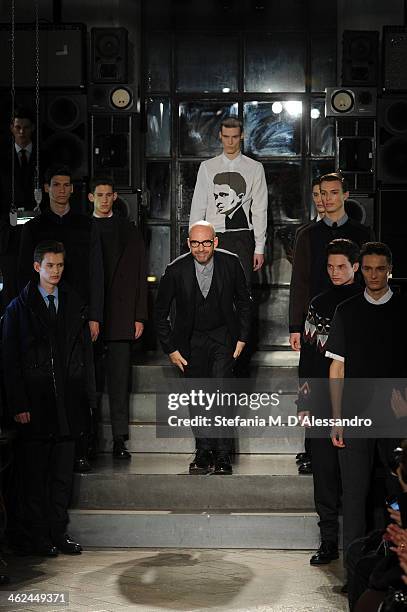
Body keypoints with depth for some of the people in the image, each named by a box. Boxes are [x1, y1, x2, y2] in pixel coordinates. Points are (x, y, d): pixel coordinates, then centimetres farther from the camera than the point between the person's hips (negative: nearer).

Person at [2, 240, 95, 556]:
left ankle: (59, 533, 17)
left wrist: (88, 396, 4)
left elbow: (85, 353, 10)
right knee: (34, 474, 3)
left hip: (68, 403, 3)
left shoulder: (74, 304, 10)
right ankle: (36, 536, 11)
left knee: (63, 473, 8)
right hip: (35, 404, -3)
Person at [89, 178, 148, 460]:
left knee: (119, 380, -3)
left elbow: (139, 275, 8)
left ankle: (120, 440, -1)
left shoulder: (128, 231, 10)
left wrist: (139, 317, 1)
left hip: (120, 317, 0)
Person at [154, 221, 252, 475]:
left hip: (223, 336, -1)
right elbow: (161, 313, -2)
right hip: (191, 339, 1)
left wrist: (242, 338, -1)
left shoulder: (231, 263, -12)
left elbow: (244, 302, 3)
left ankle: (223, 455, -9)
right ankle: (204, 453, 16)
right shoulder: (176, 270, -14)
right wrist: (171, 349, -3)